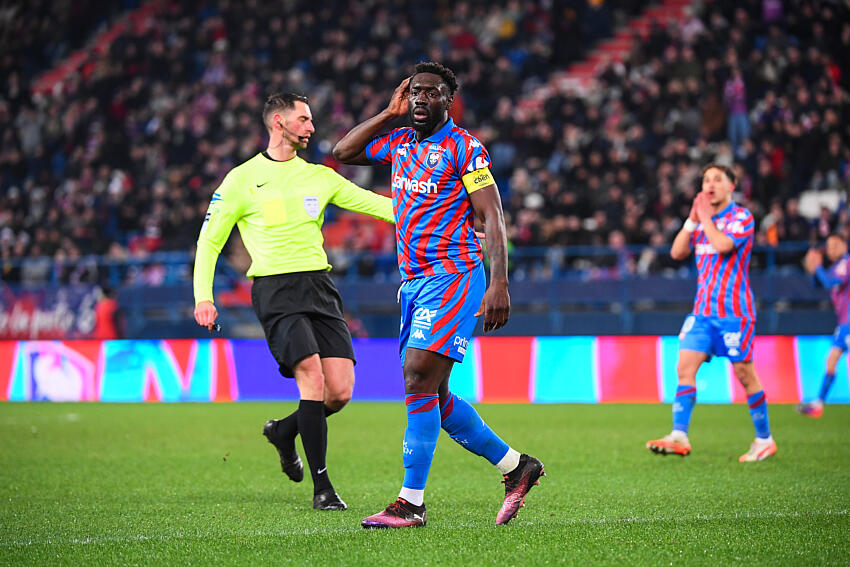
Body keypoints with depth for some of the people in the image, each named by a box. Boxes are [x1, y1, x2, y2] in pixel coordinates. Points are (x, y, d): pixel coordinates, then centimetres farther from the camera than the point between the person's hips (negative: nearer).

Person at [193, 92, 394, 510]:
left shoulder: (319, 176, 15)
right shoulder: (242, 179, 4)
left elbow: (372, 204, 14)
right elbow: (209, 241, 7)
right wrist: (203, 297, -5)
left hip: (319, 286, 5)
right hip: (275, 289, -5)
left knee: (341, 390, -6)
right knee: (313, 378, -19)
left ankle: (284, 432, 25)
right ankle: (321, 487, -9)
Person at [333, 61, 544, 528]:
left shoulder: (463, 149, -7)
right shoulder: (398, 142, 14)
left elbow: (492, 219, -11)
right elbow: (343, 152, 21)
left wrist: (499, 284, -21)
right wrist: (390, 113, 12)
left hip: (451, 278, -8)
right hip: (413, 281, 8)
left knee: (419, 379, -16)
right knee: (432, 395, 7)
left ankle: (411, 503, -15)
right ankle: (516, 466, 20)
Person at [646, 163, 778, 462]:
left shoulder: (742, 217, -5)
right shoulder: (702, 220, 15)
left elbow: (722, 246, -21)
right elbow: (677, 252, 8)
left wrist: (705, 217, -8)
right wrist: (693, 219, 0)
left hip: (733, 311, -6)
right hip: (702, 310, 6)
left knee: (744, 374, -1)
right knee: (685, 367, -7)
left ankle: (764, 440, 11)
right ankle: (679, 436, -12)